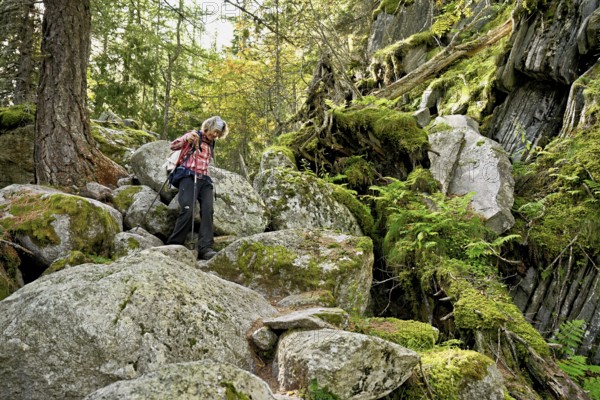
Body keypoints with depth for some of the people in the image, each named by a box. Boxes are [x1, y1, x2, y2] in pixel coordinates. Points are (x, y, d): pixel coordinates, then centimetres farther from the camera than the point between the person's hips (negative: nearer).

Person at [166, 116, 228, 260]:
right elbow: (173, 146, -2)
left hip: (204, 180, 6)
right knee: (188, 210, -20)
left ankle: (205, 248, -20)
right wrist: (186, 139, -19)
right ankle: (173, 245, -12)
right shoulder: (194, 136, 6)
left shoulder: (211, 144, 24)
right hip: (189, 177, -5)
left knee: (207, 210, -14)